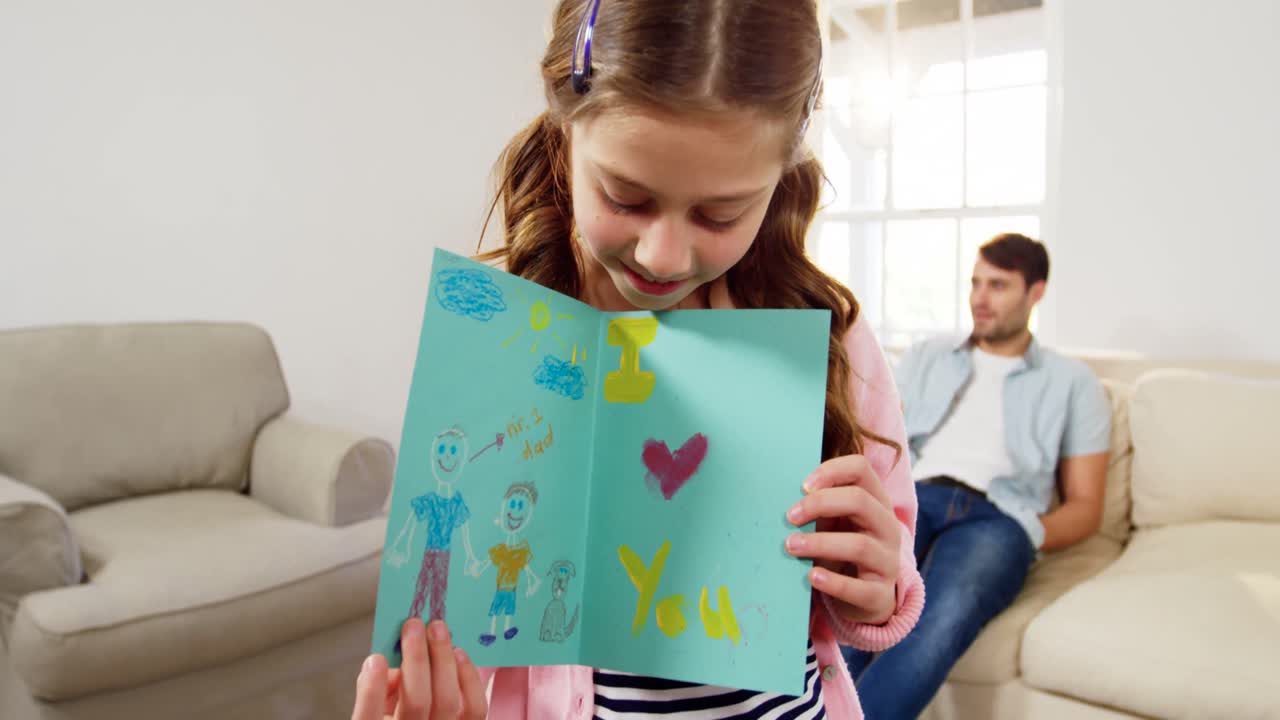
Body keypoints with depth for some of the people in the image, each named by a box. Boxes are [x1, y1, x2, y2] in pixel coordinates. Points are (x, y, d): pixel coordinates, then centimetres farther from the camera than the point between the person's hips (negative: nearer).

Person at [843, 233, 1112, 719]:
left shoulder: (1073, 383, 20)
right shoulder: (925, 358, 26)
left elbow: (1086, 506, 16)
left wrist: (1030, 534, -6)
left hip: (997, 517, -1)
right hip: (910, 498, 2)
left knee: (948, 613, -39)